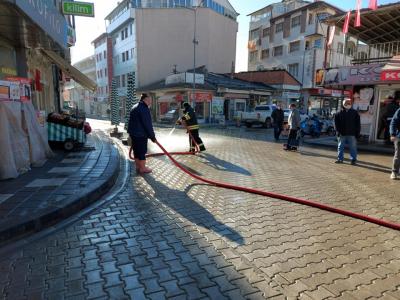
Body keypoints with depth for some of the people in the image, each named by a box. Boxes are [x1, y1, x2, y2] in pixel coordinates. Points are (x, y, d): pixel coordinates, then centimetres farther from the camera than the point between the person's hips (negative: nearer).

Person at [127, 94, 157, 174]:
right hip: (140, 134, -9)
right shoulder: (144, 108, -16)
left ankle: (138, 166, 25)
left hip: (133, 132, 10)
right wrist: (152, 136, -13)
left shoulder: (135, 107, 16)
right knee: (142, 151, 0)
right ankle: (142, 168, 8)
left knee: (136, 150, 15)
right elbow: (148, 124, -18)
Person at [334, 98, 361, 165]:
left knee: (353, 147, 3)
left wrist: (357, 132, -2)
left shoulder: (355, 113, 2)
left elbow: (358, 124, 3)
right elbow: (336, 123, 5)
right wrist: (338, 131, -5)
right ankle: (340, 159, 17)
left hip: (352, 134, -1)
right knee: (340, 147, 7)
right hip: (342, 134, 1)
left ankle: (353, 159, 12)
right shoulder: (339, 113, 3)